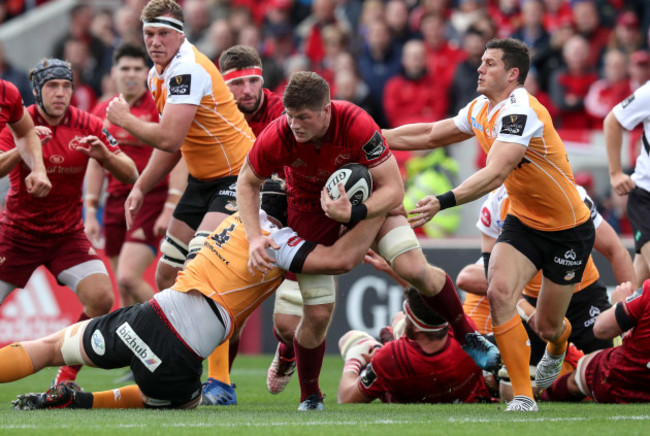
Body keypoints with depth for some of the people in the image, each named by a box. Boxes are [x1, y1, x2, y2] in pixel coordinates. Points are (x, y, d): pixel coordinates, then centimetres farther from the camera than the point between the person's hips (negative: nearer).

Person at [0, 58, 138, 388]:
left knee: (101, 299, -18)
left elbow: (130, 175, -7)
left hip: (67, 235, 1)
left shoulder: (87, 126, -6)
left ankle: (67, 378, -2)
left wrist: (105, 155, -27)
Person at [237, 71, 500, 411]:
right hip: (310, 210, 1)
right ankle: (309, 397, 19)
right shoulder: (277, 138, -29)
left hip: (367, 198, -1)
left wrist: (354, 214, -44)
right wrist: (254, 237, -20)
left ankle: (469, 337, 7)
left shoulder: (357, 124, -36)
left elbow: (393, 188, -29)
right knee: (318, 314, -6)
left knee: (414, 269, -19)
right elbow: (247, 182, -8)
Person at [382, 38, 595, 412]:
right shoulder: (481, 110, -2)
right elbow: (430, 135, 13)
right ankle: (523, 396, -15)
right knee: (499, 291, -21)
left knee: (547, 327, 4)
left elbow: (495, 175, -39)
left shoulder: (520, 112, -28)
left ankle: (558, 345, 46)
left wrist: (444, 202, -50)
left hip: (568, 230, -6)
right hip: (522, 222, 6)